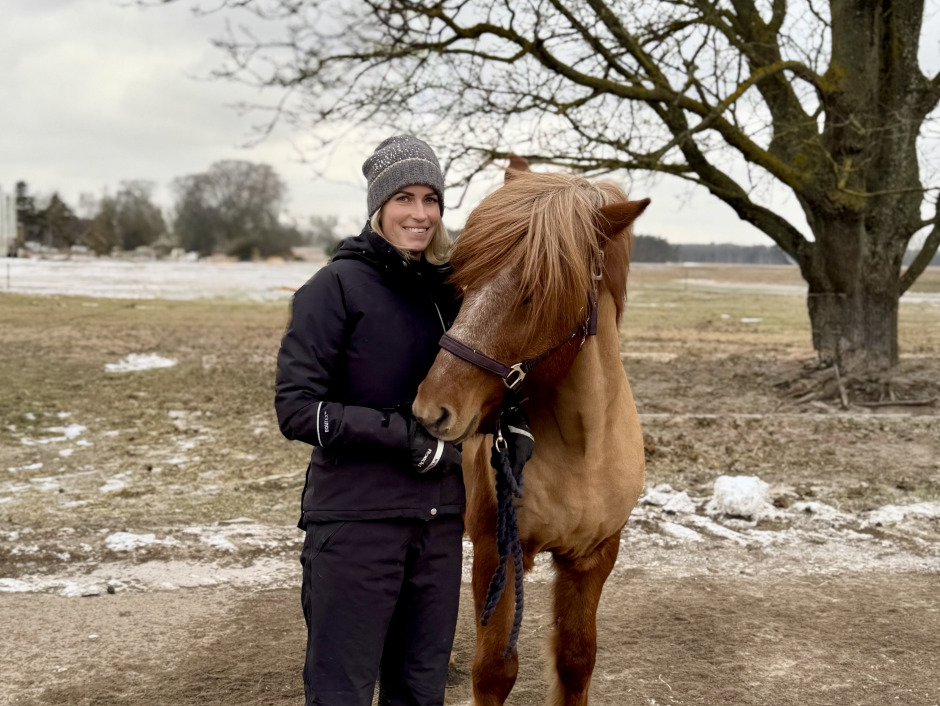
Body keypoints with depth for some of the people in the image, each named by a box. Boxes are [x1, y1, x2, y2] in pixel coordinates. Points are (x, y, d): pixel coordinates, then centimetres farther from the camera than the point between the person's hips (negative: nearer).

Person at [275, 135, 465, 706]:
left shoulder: (449, 289, 8)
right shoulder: (337, 287, -10)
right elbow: (297, 409, -14)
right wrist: (402, 433, -20)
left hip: (439, 523, 6)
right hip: (356, 522, -6)